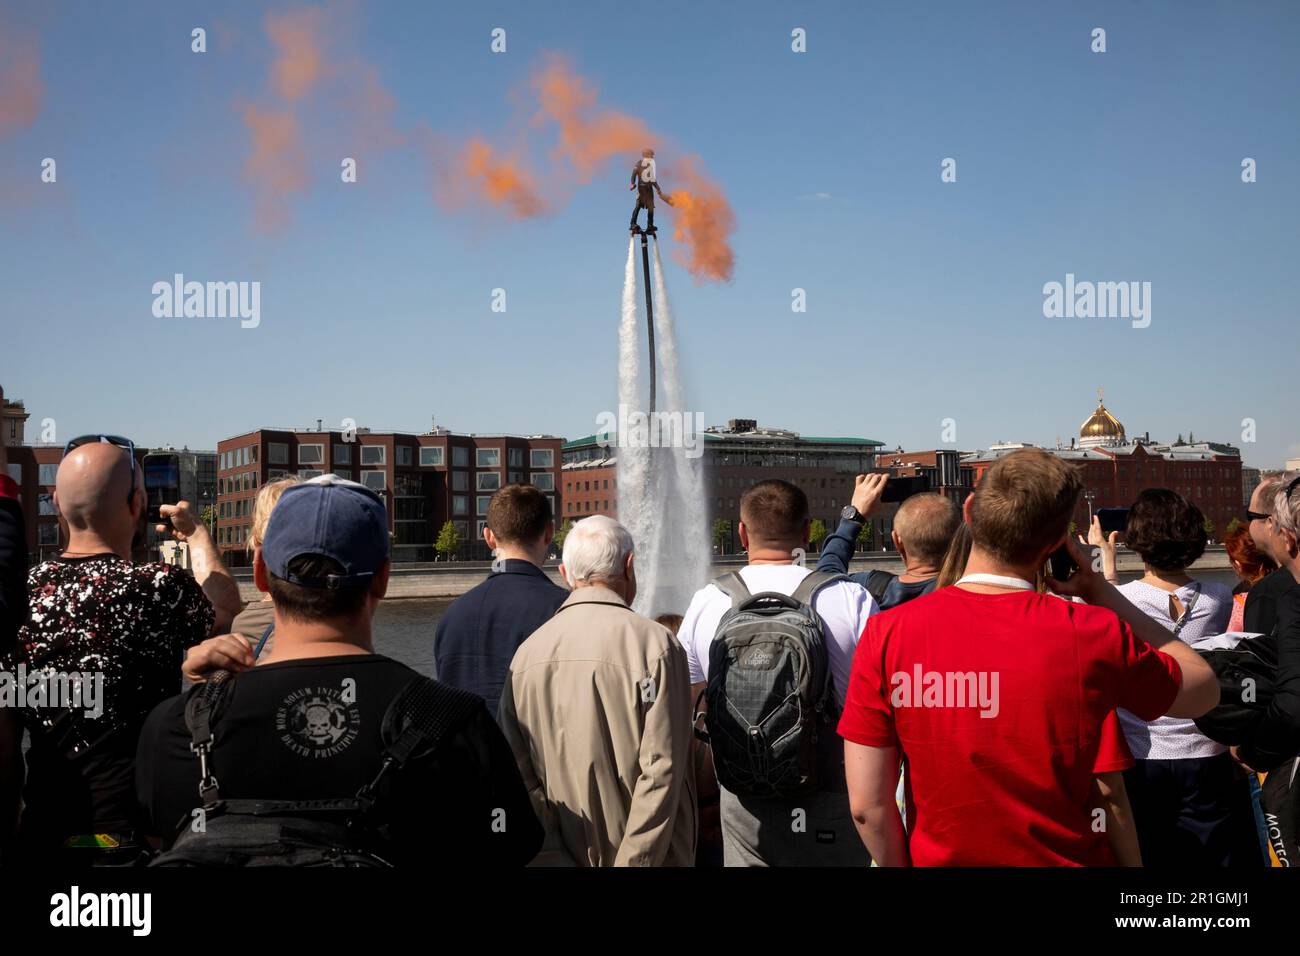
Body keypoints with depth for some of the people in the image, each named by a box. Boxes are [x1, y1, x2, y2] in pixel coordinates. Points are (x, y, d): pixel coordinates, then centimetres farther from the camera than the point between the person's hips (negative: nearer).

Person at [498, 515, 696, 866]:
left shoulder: (526, 653, 0)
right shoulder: (654, 643, -14)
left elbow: (521, 774, -2)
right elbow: (661, 771, -18)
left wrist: (553, 856, -1)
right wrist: (634, 861, -13)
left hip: (564, 854, 4)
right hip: (644, 853, -4)